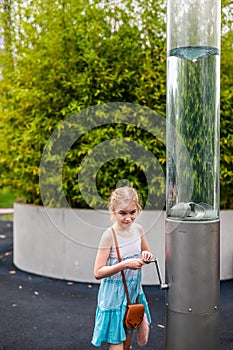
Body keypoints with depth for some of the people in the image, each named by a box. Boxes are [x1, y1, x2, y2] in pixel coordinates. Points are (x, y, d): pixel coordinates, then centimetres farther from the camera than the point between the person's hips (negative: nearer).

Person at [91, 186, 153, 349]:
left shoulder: (138, 229, -4)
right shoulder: (110, 235, -20)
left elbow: (147, 252, 14)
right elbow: (98, 272, -21)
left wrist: (147, 255, -9)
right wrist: (125, 264, -30)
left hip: (134, 290, 5)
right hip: (115, 293, -5)